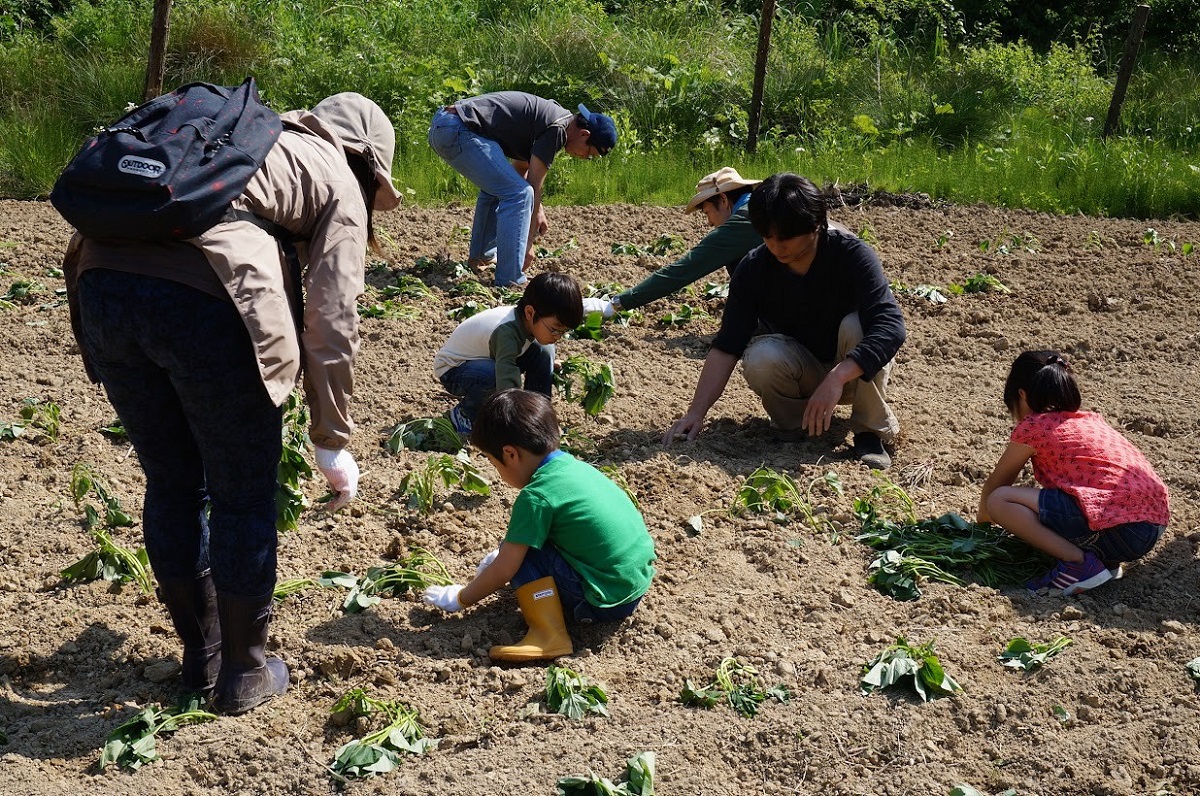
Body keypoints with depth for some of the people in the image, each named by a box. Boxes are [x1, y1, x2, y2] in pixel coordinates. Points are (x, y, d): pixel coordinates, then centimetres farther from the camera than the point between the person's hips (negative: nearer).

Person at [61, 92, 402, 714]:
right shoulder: (340, 184, 15)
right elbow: (330, 321, 5)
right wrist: (332, 440, 12)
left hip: (103, 276, 6)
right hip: (206, 295, -6)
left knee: (172, 484, 21)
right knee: (242, 496, 13)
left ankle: (201, 657, 37)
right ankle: (243, 673, 28)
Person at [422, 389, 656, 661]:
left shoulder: (536, 497, -17)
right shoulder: (572, 465, 7)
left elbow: (503, 571, -10)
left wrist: (460, 598, 5)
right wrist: (504, 553, 29)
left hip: (604, 603, -9)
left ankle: (549, 634, -14)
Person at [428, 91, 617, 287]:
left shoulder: (550, 115, 22)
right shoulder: (557, 129, -8)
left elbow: (520, 169, 31)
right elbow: (534, 186, -7)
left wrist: (537, 211, 30)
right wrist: (529, 243, 0)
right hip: (459, 130, -11)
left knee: (495, 186, 29)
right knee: (518, 194, -13)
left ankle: (481, 256, 37)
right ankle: (510, 281, -13)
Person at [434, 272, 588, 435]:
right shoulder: (507, 331, -41)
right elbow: (509, 385, -48)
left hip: (488, 357, 8)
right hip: (453, 369, -8)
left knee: (544, 351, -11)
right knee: (497, 374, -39)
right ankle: (464, 415, -10)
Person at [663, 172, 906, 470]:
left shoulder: (853, 255, -24)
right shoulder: (753, 269, -16)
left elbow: (891, 327, -36)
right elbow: (726, 347, -18)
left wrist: (836, 378, -49)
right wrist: (695, 413, -28)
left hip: (854, 371, -1)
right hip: (799, 369, 2)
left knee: (856, 327, -34)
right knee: (760, 360, -32)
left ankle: (871, 433, -14)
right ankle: (800, 426, -2)